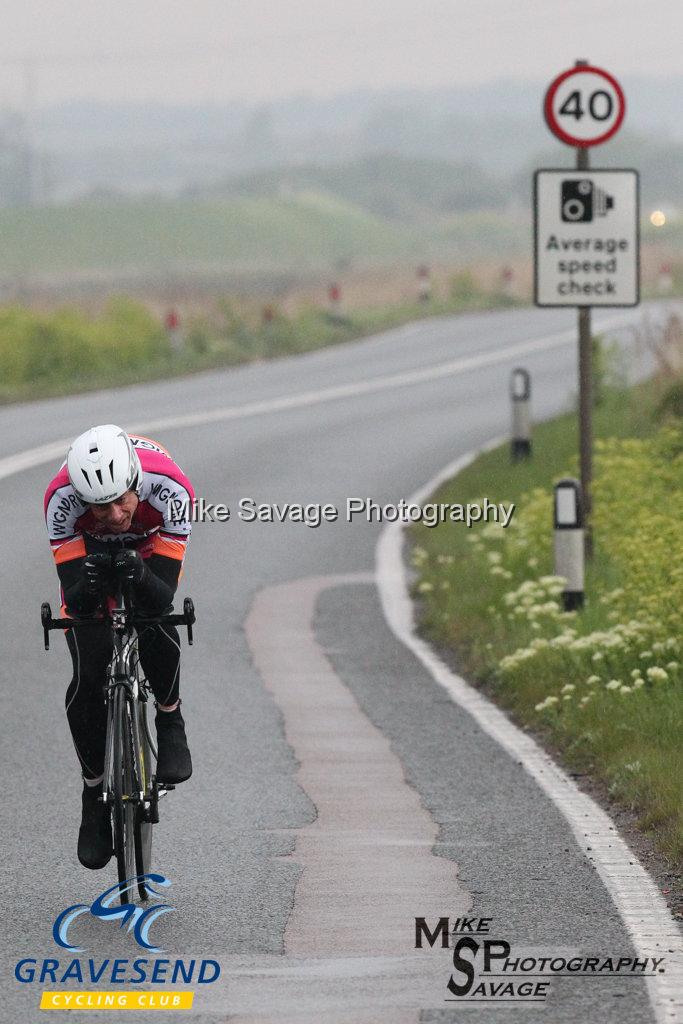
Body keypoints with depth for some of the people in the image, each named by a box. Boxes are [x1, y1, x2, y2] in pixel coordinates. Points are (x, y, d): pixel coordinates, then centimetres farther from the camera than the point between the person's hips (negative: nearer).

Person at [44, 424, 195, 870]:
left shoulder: (171, 489, -39)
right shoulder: (61, 498, -37)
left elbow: (163, 596, -37)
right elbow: (74, 601, -35)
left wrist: (138, 576, -59)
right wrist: (88, 587, -57)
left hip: (150, 555, -1)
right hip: (89, 554, 1)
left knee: (155, 628, -33)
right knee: (88, 680, -15)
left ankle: (171, 724, -5)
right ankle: (95, 794, 5)